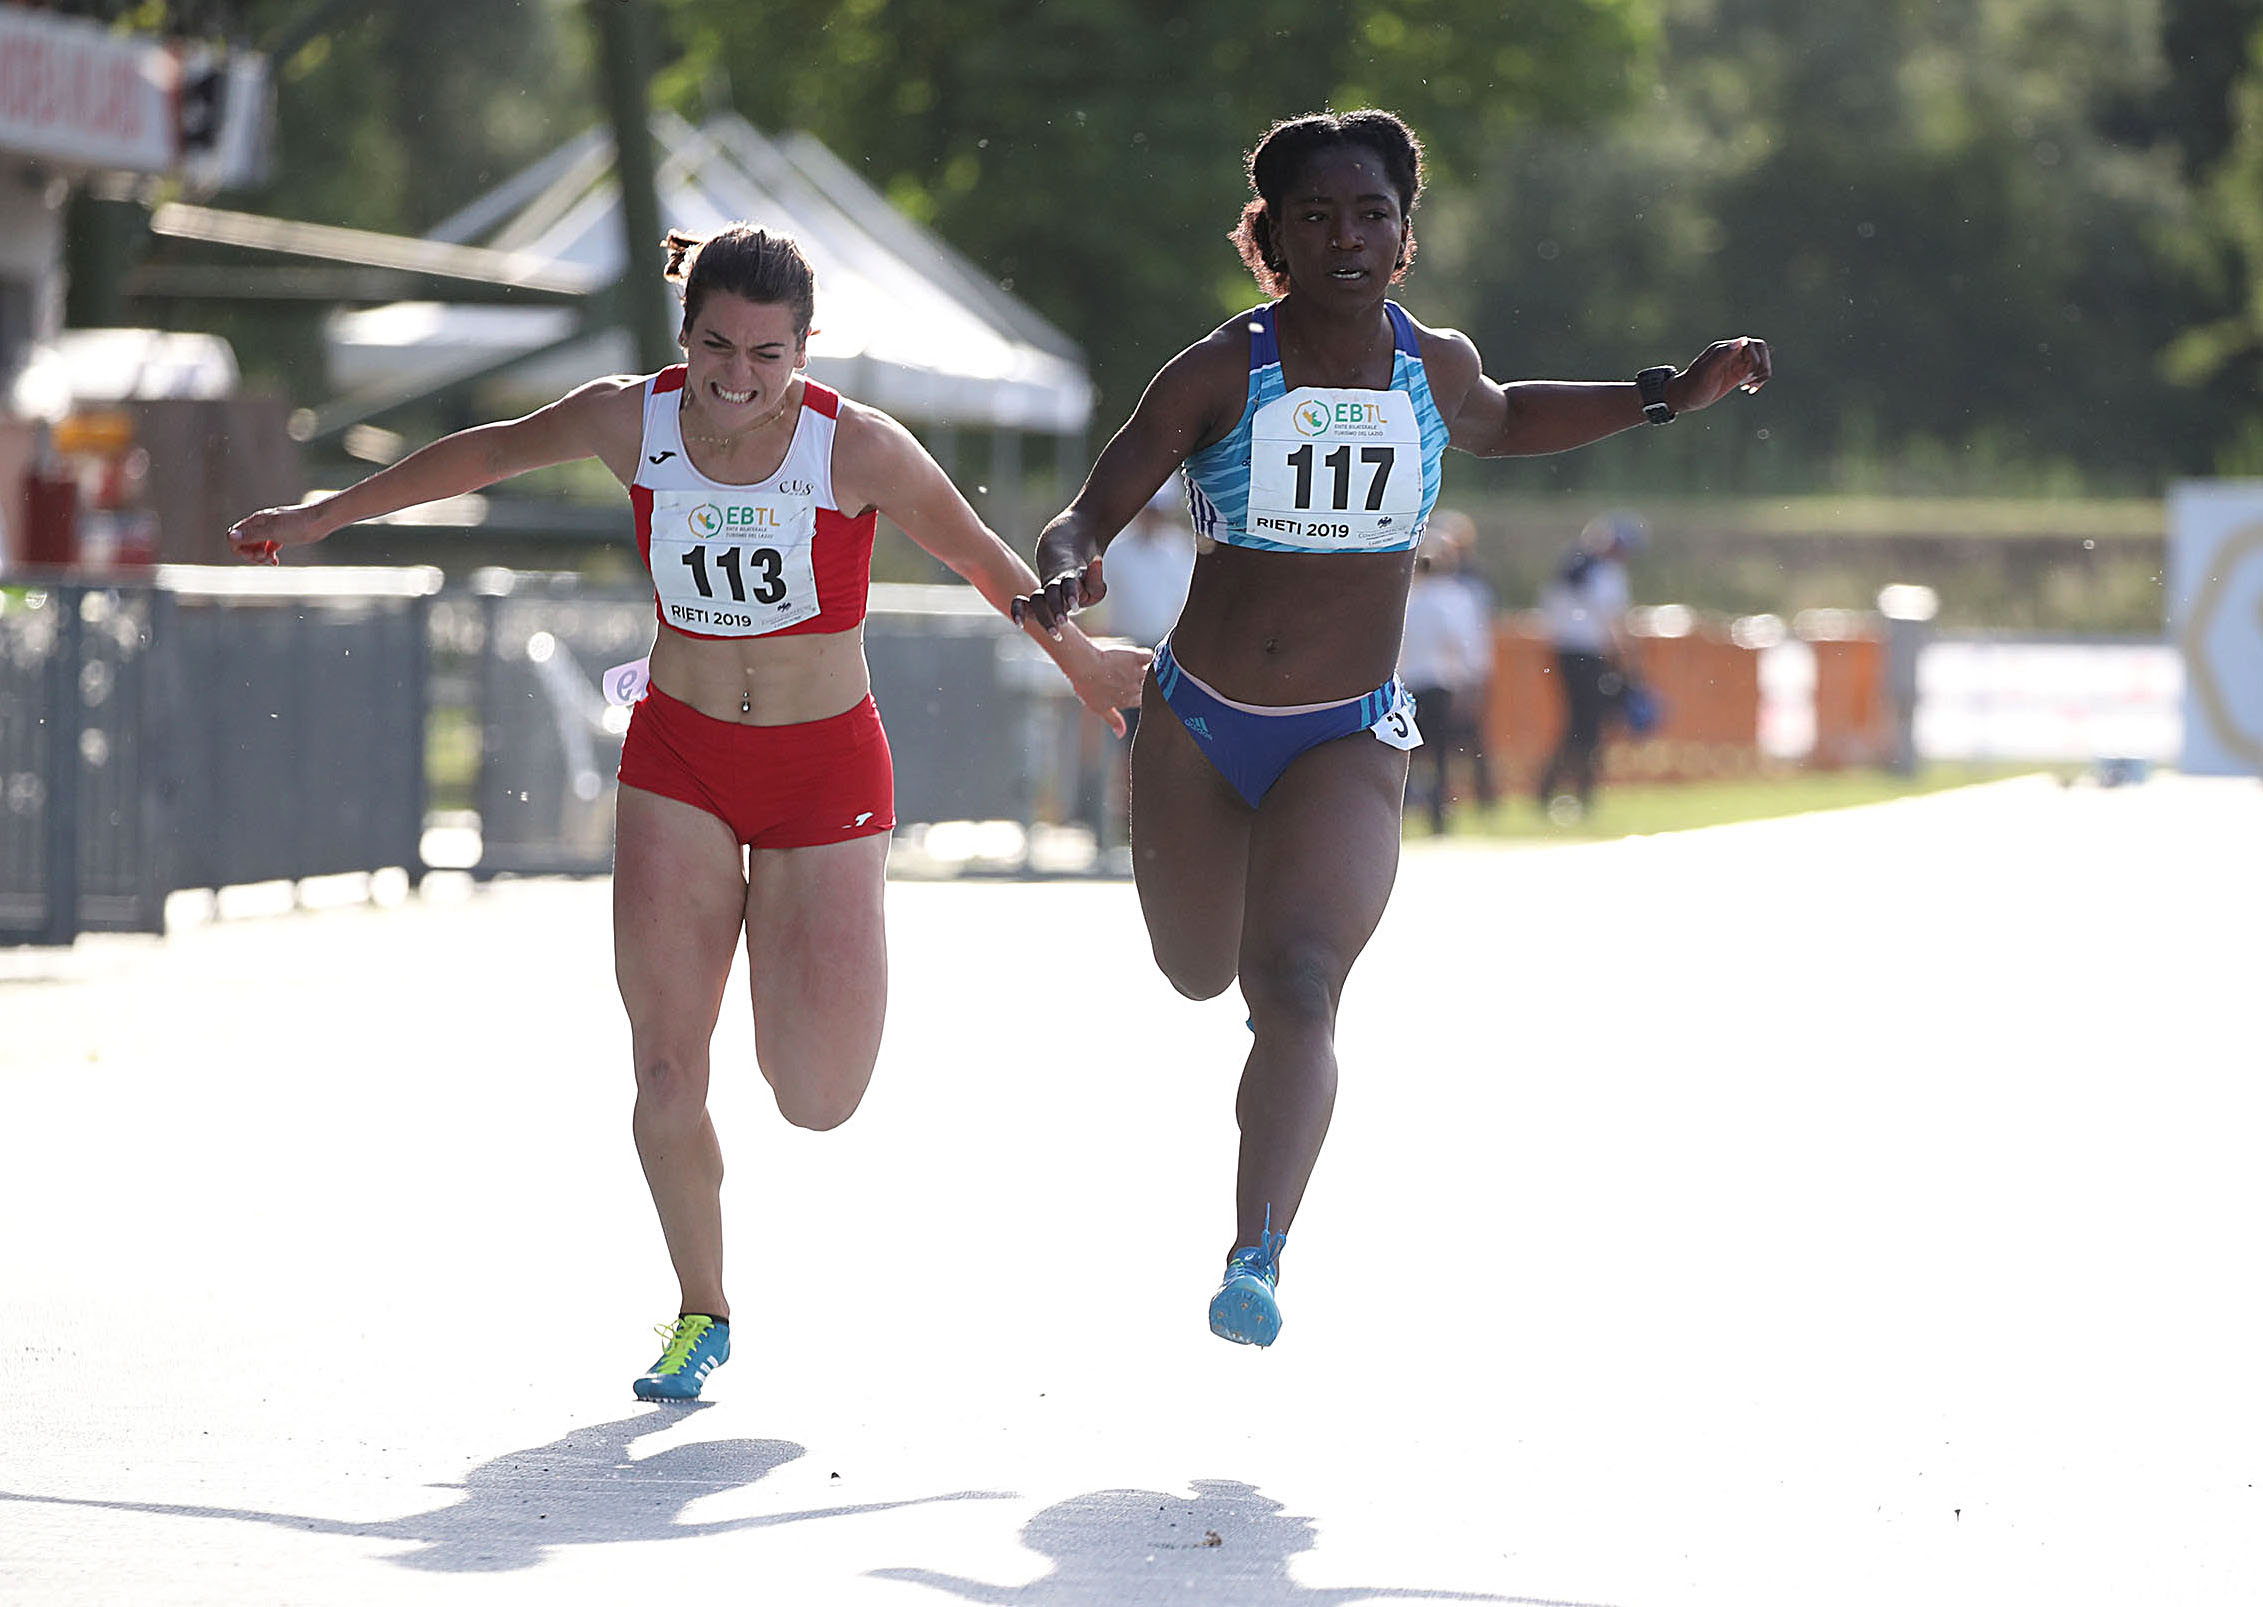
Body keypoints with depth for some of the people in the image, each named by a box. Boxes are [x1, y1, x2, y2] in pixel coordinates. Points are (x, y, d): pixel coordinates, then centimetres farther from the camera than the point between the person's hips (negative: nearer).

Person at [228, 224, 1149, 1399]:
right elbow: (485, 454, 7)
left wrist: (1079, 661, 12)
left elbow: (981, 559, -1)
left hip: (824, 769, -2)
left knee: (815, 1099, -7)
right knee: (666, 1067, -6)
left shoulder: (859, 449, -18)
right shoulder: (632, 421, -11)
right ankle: (701, 1313, 15)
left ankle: (801, 968, 30)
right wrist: (327, 514, 17)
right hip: (678, 761, 2)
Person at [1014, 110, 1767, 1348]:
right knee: (1199, 976, 20)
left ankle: (1257, 1262, -30)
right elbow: (1086, 518, -11)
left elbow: (1500, 423, 22)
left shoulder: (1436, 367, -3)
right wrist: (1064, 575, -35)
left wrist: (1666, 397, 13)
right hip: (1197, 726, 1)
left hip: (1349, 741, -1)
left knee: (1296, 990, -22)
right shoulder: (1221, 375, -13)